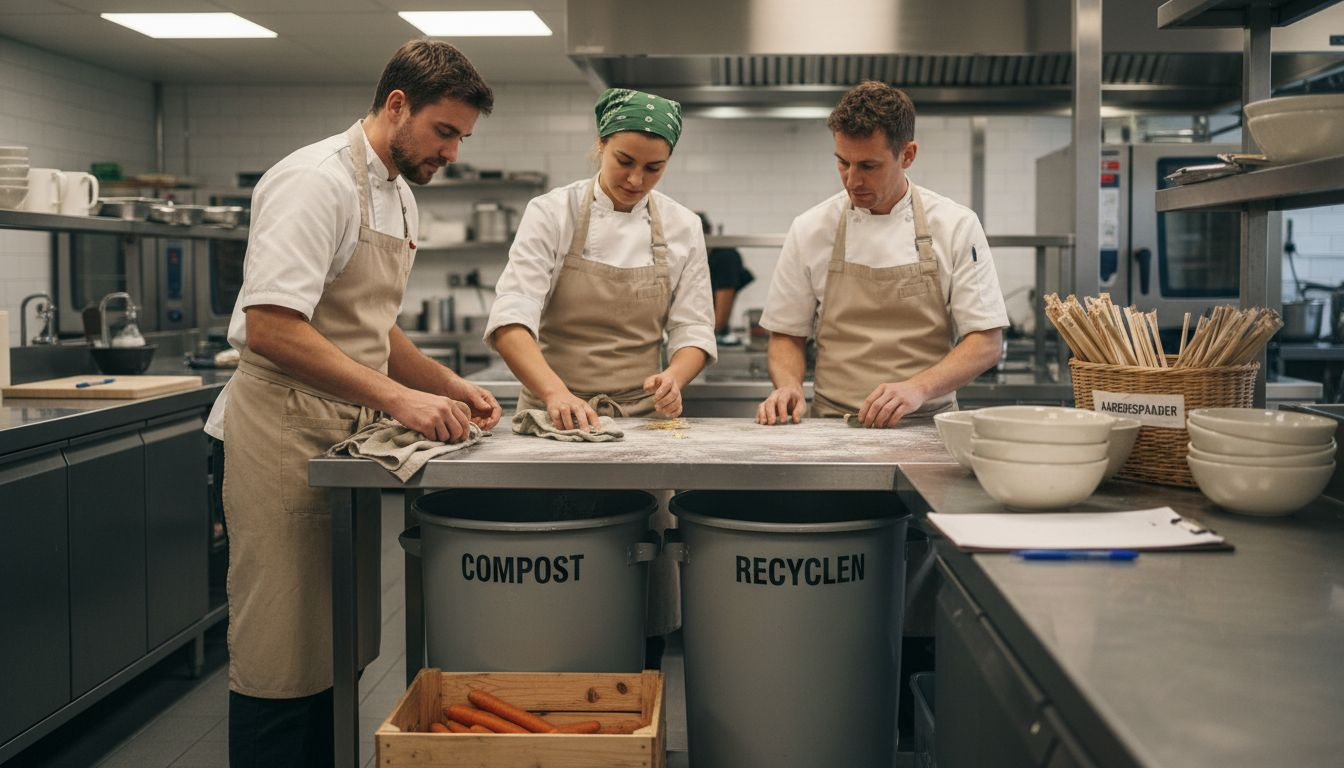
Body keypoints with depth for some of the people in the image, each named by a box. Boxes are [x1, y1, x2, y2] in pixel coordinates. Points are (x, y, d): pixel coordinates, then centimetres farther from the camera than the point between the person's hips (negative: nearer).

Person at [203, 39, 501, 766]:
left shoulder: (397, 195, 15)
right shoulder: (317, 181, -16)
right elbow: (271, 328, -26)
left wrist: (449, 386, 9)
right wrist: (396, 397, -27)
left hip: (343, 436, 9)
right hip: (284, 432, -9)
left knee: (335, 647, 15)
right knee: (282, 662, -1)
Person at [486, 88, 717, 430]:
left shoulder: (683, 226, 6)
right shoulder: (551, 213, -2)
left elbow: (692, 330, 8)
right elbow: (510, 321, -13)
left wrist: (673, 377, -14)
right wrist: (556, 393, -29)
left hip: (642, 416, 2)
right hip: (555, 415, -2)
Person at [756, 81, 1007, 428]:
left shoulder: (957, 225, 2)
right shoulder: (809, 229, 5)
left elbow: (987, 342, 1)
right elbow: (785, 336, 13)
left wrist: (918, 388, -16)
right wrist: (789, 385, -9)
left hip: (927, 427, -1)